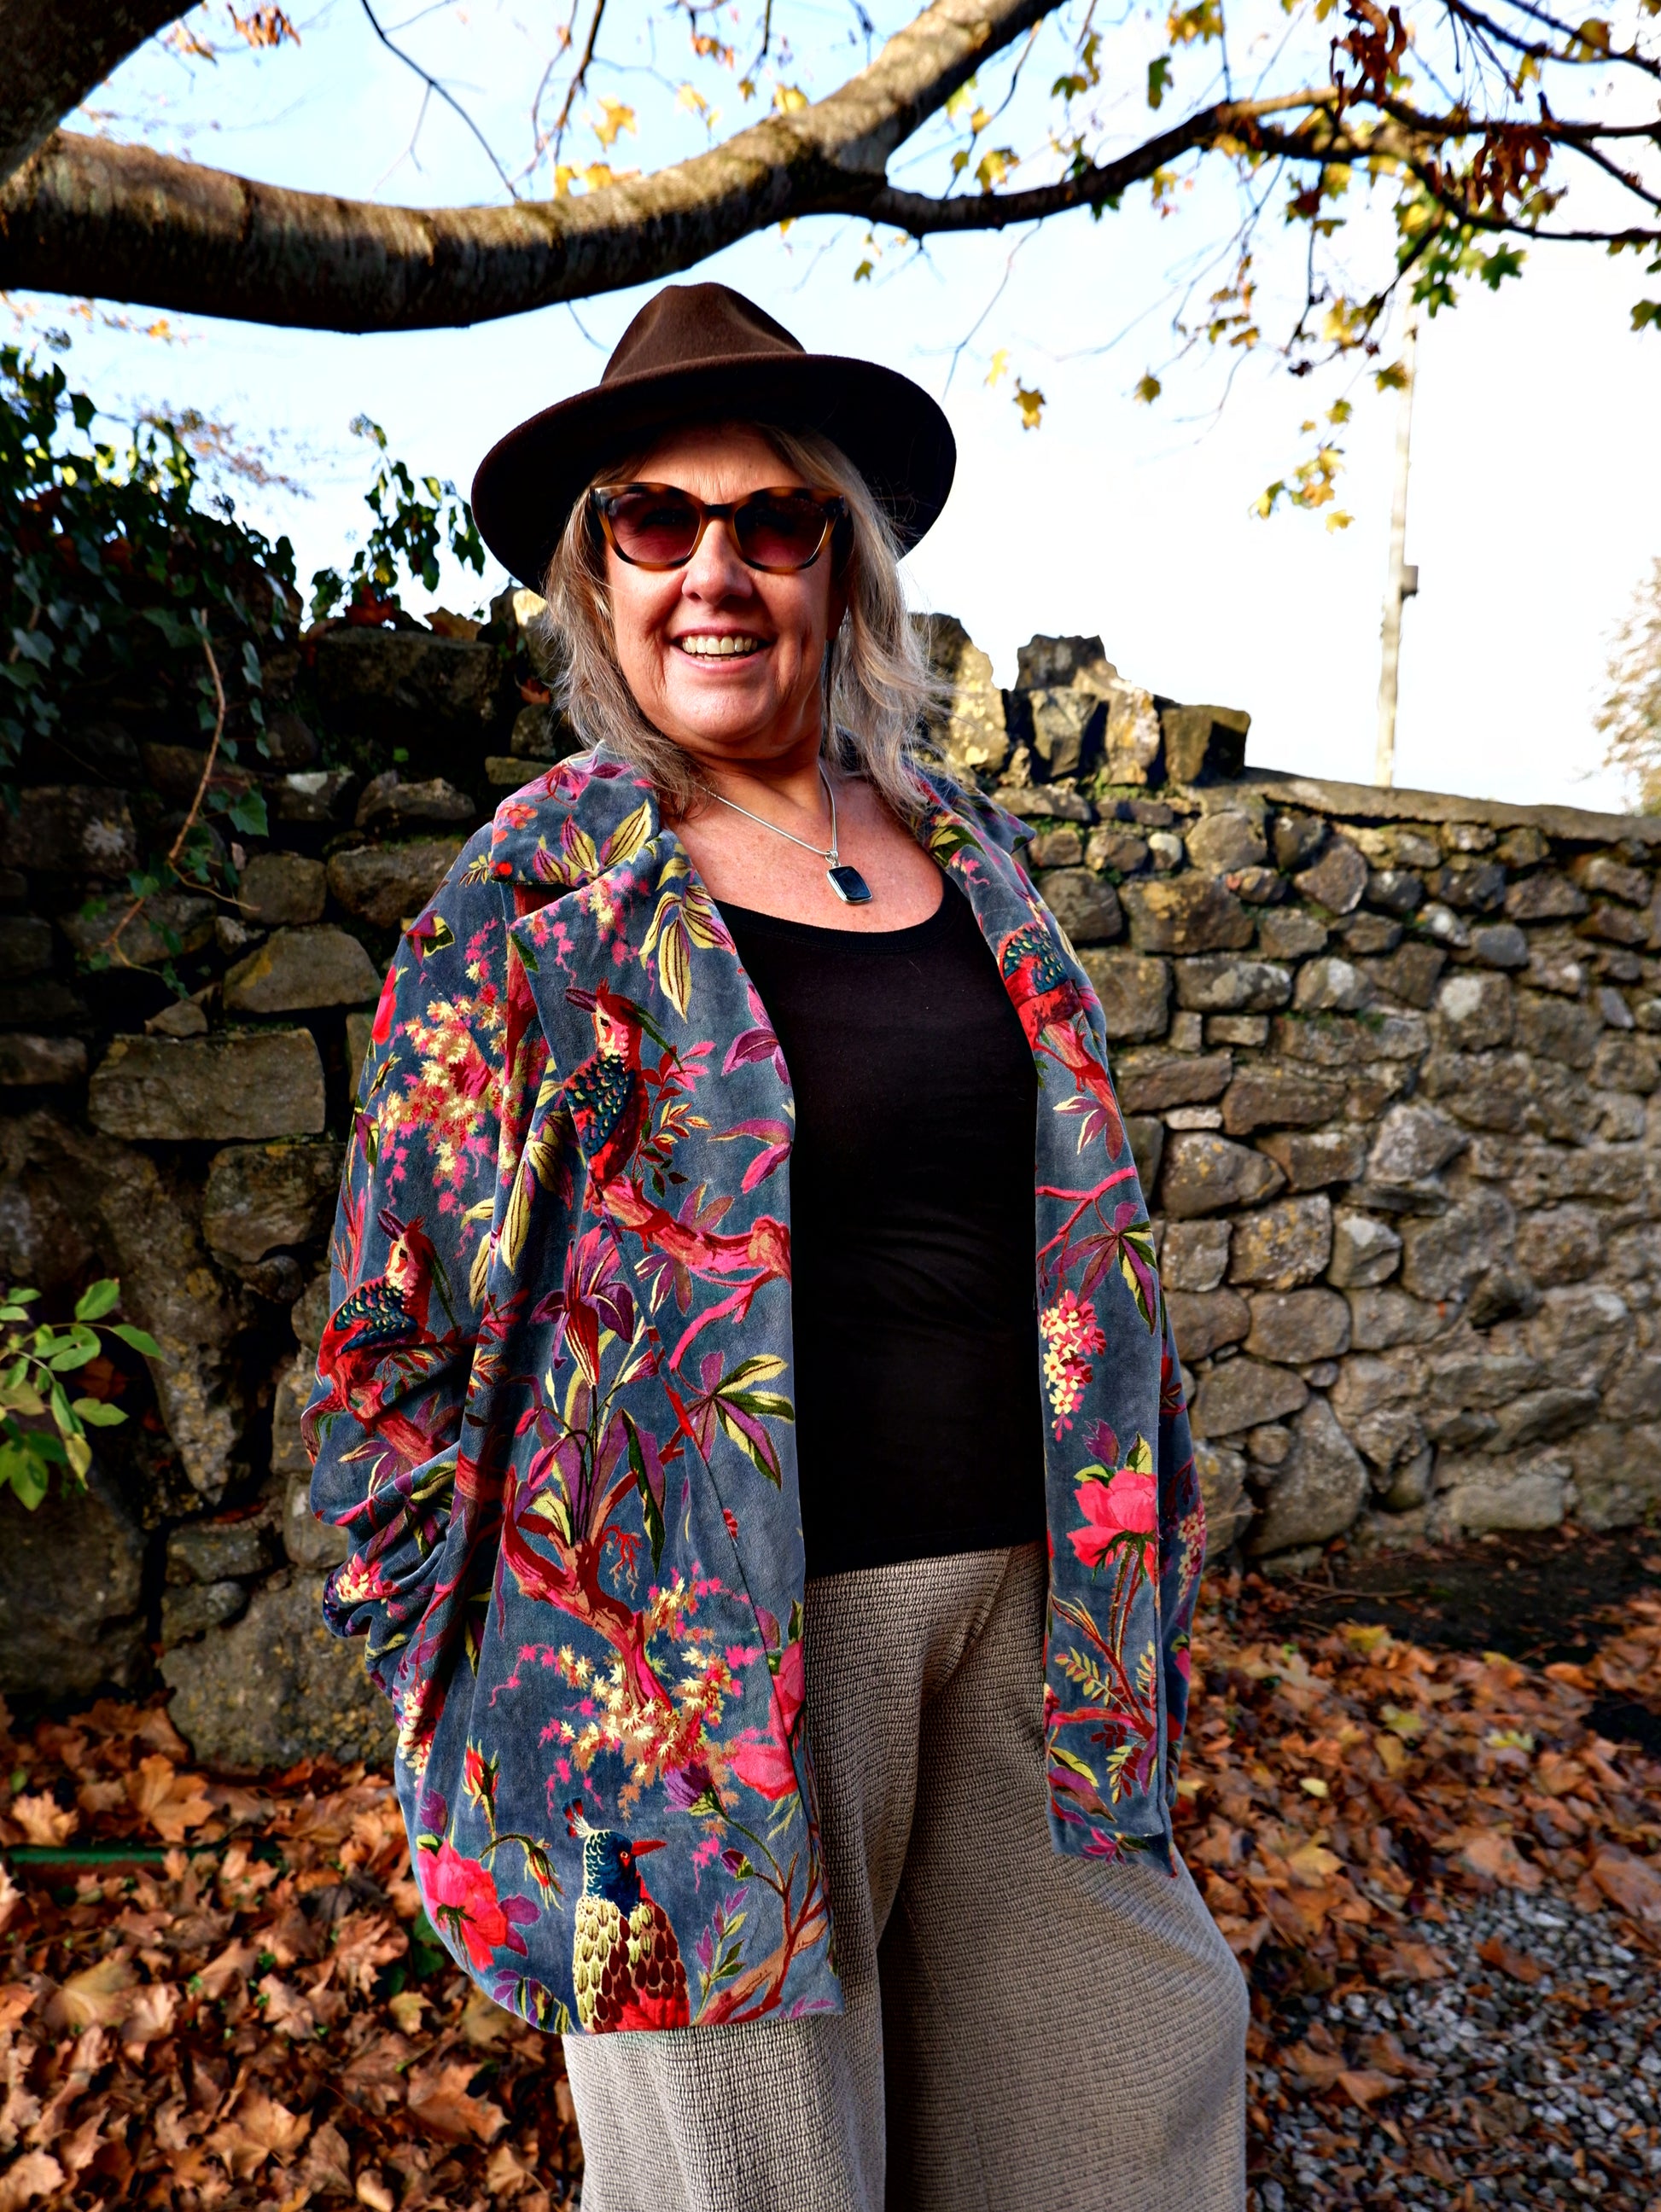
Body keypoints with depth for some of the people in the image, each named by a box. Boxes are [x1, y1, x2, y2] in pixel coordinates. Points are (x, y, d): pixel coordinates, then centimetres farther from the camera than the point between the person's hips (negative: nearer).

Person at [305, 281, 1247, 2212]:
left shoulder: (960, 841, 7)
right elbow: (404, 1327, -5)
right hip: (722, 1627, -5)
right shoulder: (540, 890, -7)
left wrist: (1125, 1549, 15)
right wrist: (455, 1688, -4)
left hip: (1019, 1592, 6)